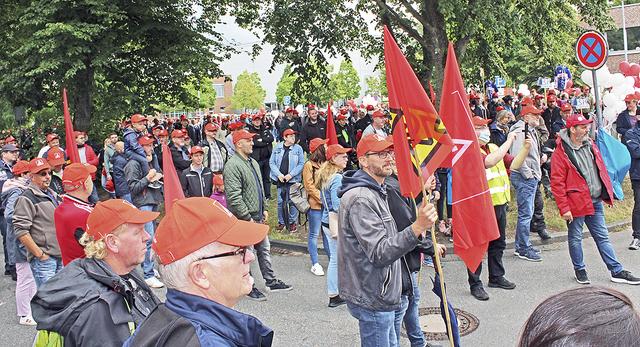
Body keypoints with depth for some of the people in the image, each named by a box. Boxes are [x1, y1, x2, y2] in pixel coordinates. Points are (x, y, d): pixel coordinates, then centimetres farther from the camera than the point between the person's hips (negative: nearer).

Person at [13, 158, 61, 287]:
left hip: (60, 256, 8)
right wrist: (40, 255, -16)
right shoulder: (27, 198, -9)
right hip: (43, 260, -8)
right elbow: (21, 231, -17)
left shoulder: (52, 194, 17)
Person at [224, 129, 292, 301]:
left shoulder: (253, 162, 13)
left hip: (257, 217, 9)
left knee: (264, 248, 16)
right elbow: (234, 197, -24)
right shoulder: (233, 165, -18)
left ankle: (271, 281, 28)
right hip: (243, 219, -9)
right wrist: (247, 217, -22)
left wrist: (264, 209, 16)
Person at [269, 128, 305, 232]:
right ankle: (281, 222, 21)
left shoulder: (298, 148, -2)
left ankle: (292, 222, 17)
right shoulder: (277, 148, 2)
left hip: (293, 180, -1)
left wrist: (291, 175, -13)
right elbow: (271, 162, 3)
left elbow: (301, 164, -4)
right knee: (280, 201, 6)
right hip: (280, 180, 2)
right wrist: (279, 174, -9)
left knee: (292, 202, 3)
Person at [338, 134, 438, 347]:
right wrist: (417, 228, -37)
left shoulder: (375, 193, 14)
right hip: (372, 300, -10)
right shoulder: (360, 199, -21)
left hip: (385, 295, 10)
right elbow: (380, 253, -28)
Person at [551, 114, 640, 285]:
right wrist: (564, 208, -16)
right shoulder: (561, 152, -13)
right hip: (576, 203, -6)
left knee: (603, 237, 12)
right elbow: (557, 183, -15)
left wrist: (608, 192, 14)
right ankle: (580, 270, 24)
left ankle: (617, 271, 17)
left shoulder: (590, 145, 8)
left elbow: (601, 170, 18)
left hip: (595, 202, 6)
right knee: (575, 238, 9)